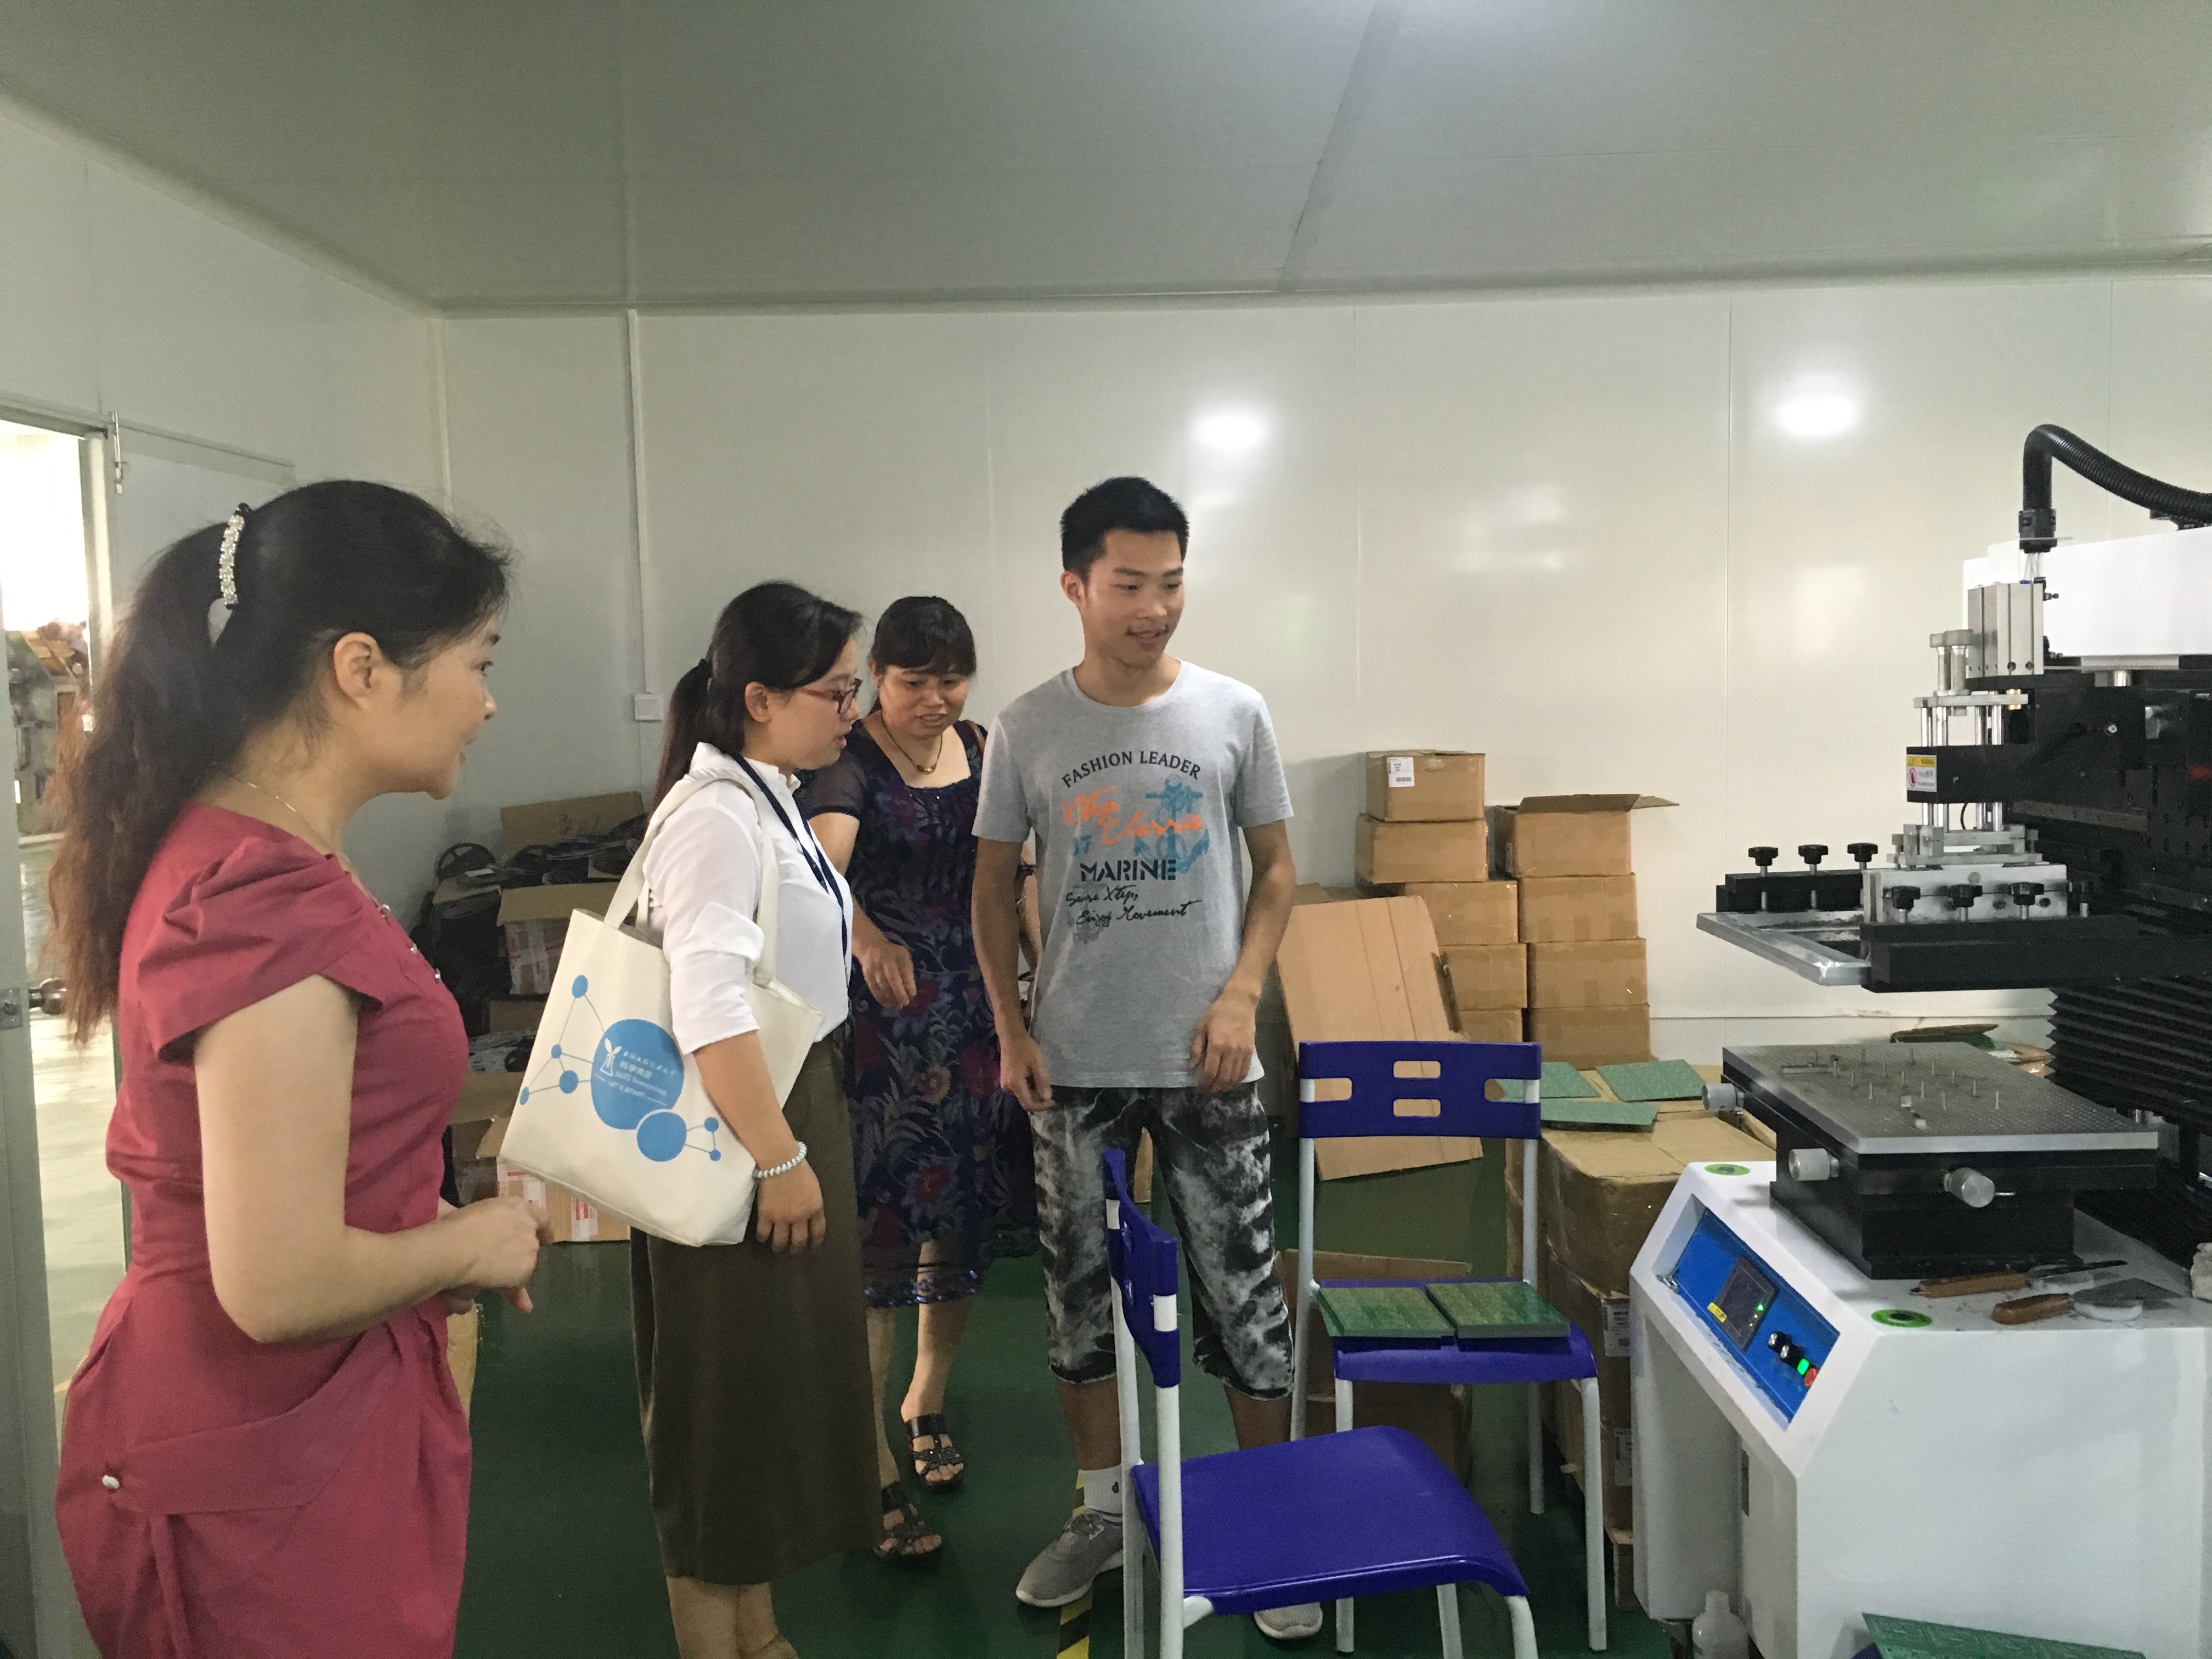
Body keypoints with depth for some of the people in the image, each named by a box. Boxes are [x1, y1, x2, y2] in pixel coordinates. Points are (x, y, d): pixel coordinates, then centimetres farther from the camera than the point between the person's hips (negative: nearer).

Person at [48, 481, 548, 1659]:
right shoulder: (273, 898, -26)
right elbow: (282, 1282, -29)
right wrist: (469, 1244, -12)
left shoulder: (215, 847, 5)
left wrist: (435, 1235, 11)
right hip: (275, 1475, -9)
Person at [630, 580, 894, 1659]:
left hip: (794, 1104, 10)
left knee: (786, 1378, 19)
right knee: (728, 1397, 4)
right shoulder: (716, 818, -21)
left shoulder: (770, 801, 10)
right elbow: (709, 1012, -30)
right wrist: (778, 1158, -26)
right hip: (734, 1128, -10)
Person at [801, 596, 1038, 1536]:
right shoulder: (850, 763, -11)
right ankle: (873, 1461, 8)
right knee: (873, 1226, -4)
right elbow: (822, 867, -30)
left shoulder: (982, 751, 7)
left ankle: (925, 1406, 33)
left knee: (964, 1218, 12)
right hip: (879, 1024, -5)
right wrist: (865, 934, -50)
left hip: (974, 1012, 6)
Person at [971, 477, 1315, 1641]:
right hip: (1073, 1063, 1)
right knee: (1079, 1285, 13)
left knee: (1242, 1290, 5)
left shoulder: (1233, 712, -3)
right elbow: (994, 887, 7)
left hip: (1204, 1060, -1)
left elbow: (1275, 868, 5)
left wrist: (1240, 996, -8)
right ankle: (1102, 1508, 31)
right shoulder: (1028, 729, -1)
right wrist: (1011, 1029, -1)